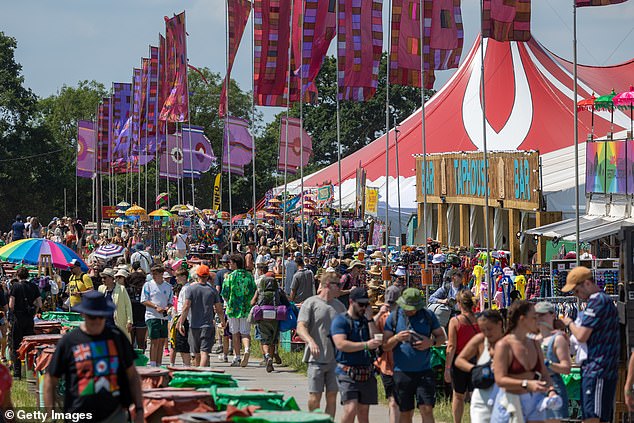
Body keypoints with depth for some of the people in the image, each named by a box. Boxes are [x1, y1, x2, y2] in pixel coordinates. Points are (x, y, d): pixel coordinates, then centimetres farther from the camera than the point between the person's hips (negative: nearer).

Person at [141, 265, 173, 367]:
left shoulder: (168, 286, 13)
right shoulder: (148, 285, 2)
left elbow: (170, 301, 17)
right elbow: (144, 301, -3)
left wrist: (167, 307, -5)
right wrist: (156, 307, -15)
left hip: (164, 317, 5)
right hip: (152, 316, -5)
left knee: (162, 342, 6)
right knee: (155, 341, -10)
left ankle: (159, 365, 11)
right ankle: (152, 365, -8)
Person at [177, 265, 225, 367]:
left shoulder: (191, 289, -2)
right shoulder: (212, 290, 1)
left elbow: (186, 307, -11)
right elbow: (219, 310, 5)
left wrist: (181, 323, -9)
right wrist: (223, 321, 23)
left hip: (194, 325, 1)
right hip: (208, 326, -1)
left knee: (196, 354, 14)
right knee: (204, 352, -9)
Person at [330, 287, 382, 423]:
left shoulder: (366, 321, 16)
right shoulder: (340, 320, -2)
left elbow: (377, 342, 4)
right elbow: (341, 344, -17)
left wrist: (370, 319, -1)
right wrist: (366, 345, -23)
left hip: (367, 374, 6)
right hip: (348, 372, -6)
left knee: (363, 411, 8)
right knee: (350, 410, -17)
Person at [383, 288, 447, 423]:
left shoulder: (428, 315, 4)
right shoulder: (394, 317, 2)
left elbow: (442, 336, 11)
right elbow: (385, 346, 2)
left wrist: (431, 342, -10)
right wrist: (397, 338, -19)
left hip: (424, 371, 0)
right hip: (402, 371, 0)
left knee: (427, 410, -8)